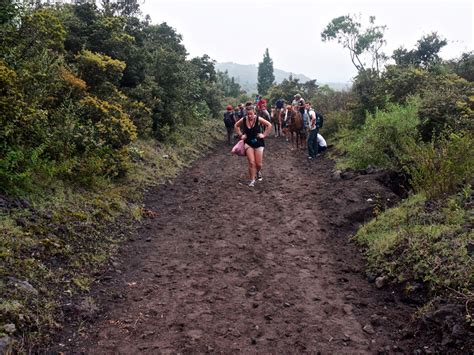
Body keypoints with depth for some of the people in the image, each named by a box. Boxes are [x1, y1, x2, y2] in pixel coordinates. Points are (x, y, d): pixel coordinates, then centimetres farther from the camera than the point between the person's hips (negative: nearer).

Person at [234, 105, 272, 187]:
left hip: (258, 142, 0)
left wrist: (264, 135, -8)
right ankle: (252, 180, 5)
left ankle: (258, 172, 39)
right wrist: (241, 135, 3)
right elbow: (236, 125, 10)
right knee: (251, 162, -11)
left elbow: (269, 125, -6)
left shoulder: (258, 119, -15)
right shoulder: (243, 120, -10)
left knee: (259, 164, 2)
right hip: (248, 143, 1)